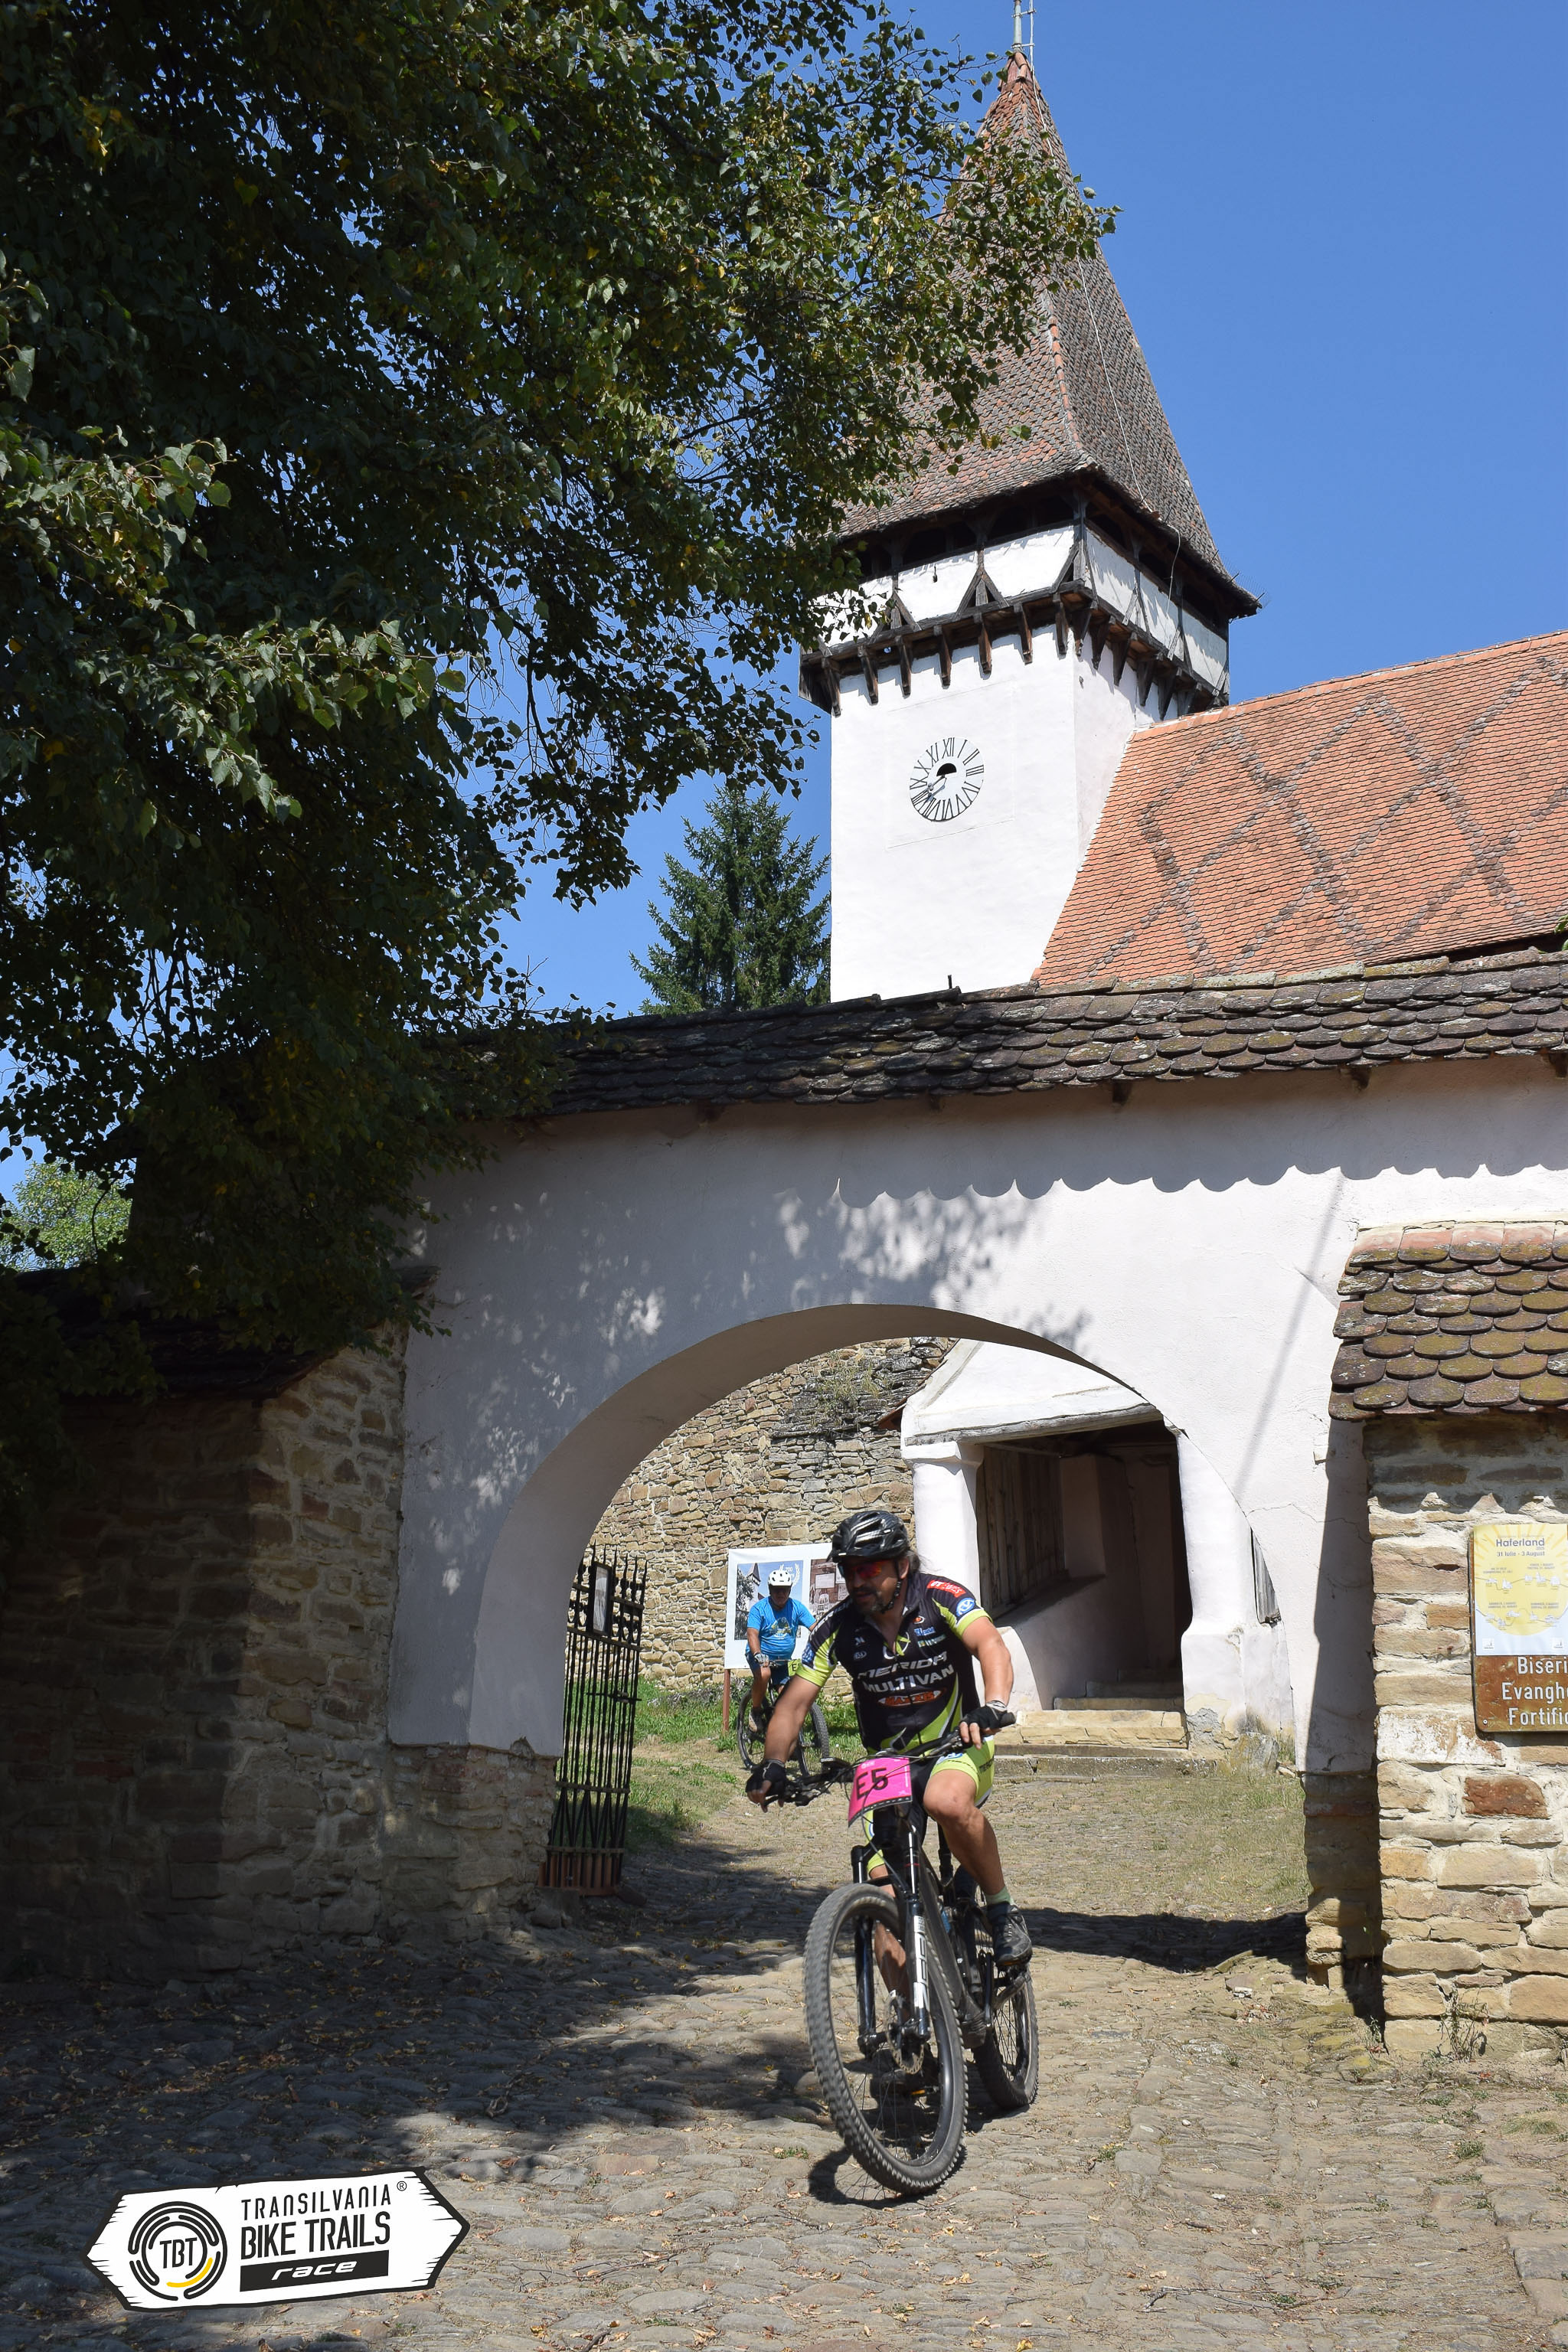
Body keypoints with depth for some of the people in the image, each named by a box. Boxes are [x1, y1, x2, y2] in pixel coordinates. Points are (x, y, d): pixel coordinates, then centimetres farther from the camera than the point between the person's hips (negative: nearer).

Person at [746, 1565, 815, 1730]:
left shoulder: (797, 1607, -6)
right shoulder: (759, 1608, -14)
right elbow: (752, 1634, -26)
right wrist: (758, 1654, -45)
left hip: (783, 1660, 4)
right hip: (761, 1656, -3)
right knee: (763, 1674, -33)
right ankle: (756, 1711, -11)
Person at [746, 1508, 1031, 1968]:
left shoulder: (940, 1598, -13)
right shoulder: (837, 1628, -6)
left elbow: (990, 1645, -29)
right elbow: (794, 1703, -6)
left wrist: (993, 1706, -49)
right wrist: (772, 1765, -23)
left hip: (957, 1745, -3)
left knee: (947, 1802, -37)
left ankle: (1003, 1908, -12)